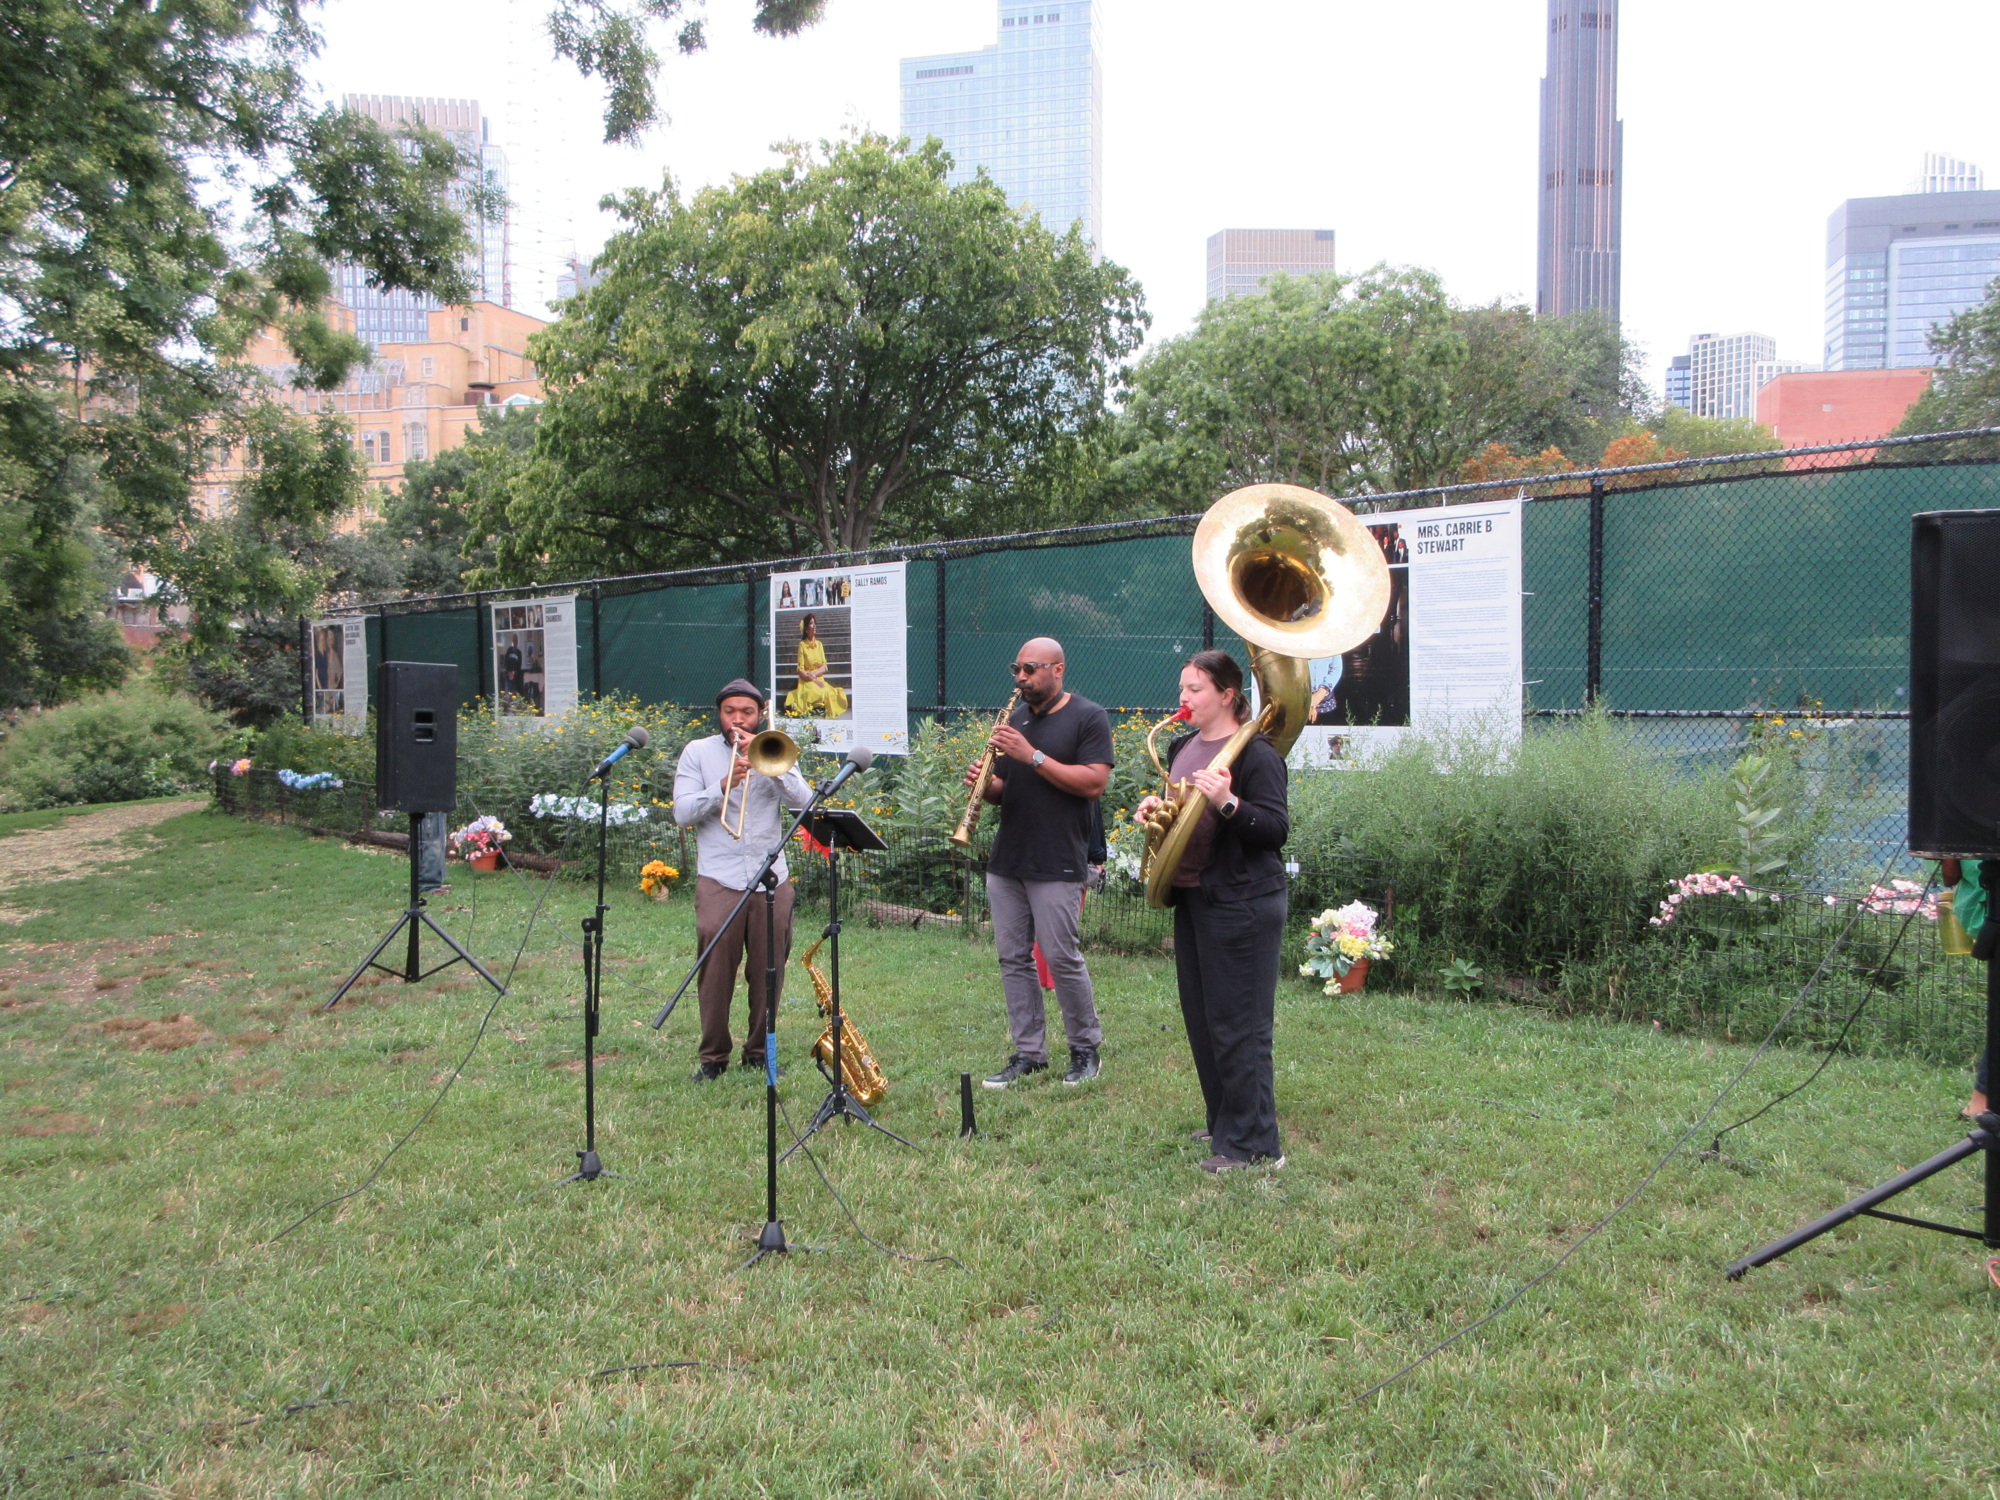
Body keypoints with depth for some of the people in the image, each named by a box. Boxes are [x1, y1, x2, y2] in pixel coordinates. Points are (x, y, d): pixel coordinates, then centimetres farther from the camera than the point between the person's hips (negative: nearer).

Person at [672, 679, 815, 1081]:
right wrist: (723, 786, -16)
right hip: (718, 881, -2)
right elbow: (682, 813, -2)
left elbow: (803, 800, -3)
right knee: (716, 972, -2)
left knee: (769, 972, 5)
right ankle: (713, 1056, 12)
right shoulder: (698, 752, 8)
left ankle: (760, 1051, 19)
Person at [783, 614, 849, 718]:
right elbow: (801, 671, -6)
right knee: (819, 693, -33)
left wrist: (814, 674, -10)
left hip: (820, 679, 4)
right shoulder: (802, 645, -1)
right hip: (807, 682, -4)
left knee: (828, 692, -27)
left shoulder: (819, 644, 13)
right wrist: (814, 681, -16)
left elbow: (824, 667, 9)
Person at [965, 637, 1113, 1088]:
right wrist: (986, 784, -4)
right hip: (1005, 861, 7)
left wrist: (1032, 755, -19)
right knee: (1012, 958, 7)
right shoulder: (1015, 718, 16)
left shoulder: (1088, 718, -3)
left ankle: (1086, 1047, 15)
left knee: (1061, 957, -4)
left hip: (1057, 864, -7)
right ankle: (1029, 1052, 16)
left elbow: (1094, 783, -15)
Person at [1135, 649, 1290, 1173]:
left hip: (1242, 904, -9)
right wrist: (1154, 807, 3)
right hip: (1190, 898, 9)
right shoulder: (1182, 746, 13)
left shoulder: (1255, 753, -13)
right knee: (1201, 1020, 16)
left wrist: (1228, 803, -32)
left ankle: (1255, 1145, 4)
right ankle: (1224, 1124, 30)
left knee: (1239, 1026, -5)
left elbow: (1277, 829, -18)